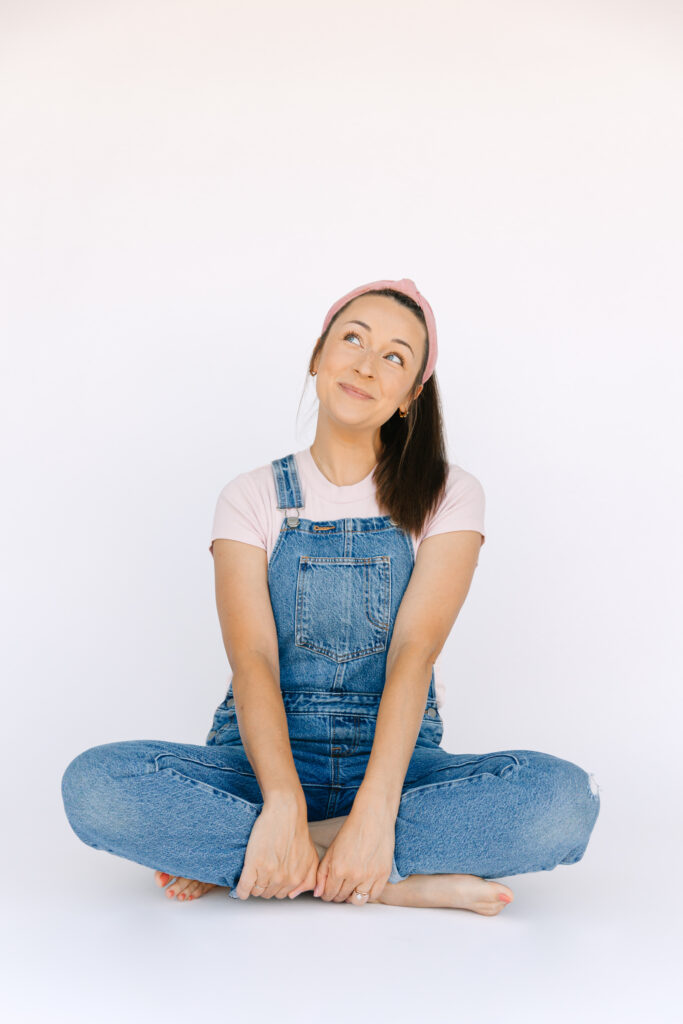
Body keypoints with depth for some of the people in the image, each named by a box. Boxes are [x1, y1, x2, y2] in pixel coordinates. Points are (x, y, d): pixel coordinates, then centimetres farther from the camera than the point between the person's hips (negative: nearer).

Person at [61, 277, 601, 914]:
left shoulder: (448, 497, 3)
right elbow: (252, 659, -12)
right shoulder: (251, 499, 4)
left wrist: (375, 808, -27)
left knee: (565, 797, -29)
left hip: (398, 762, 1)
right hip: (264, 760, 0)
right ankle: (403, 883, -23)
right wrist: (283, 802, -29)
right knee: (94, 785, -28)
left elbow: (415, 650, -12)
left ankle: (228, 857, -21)